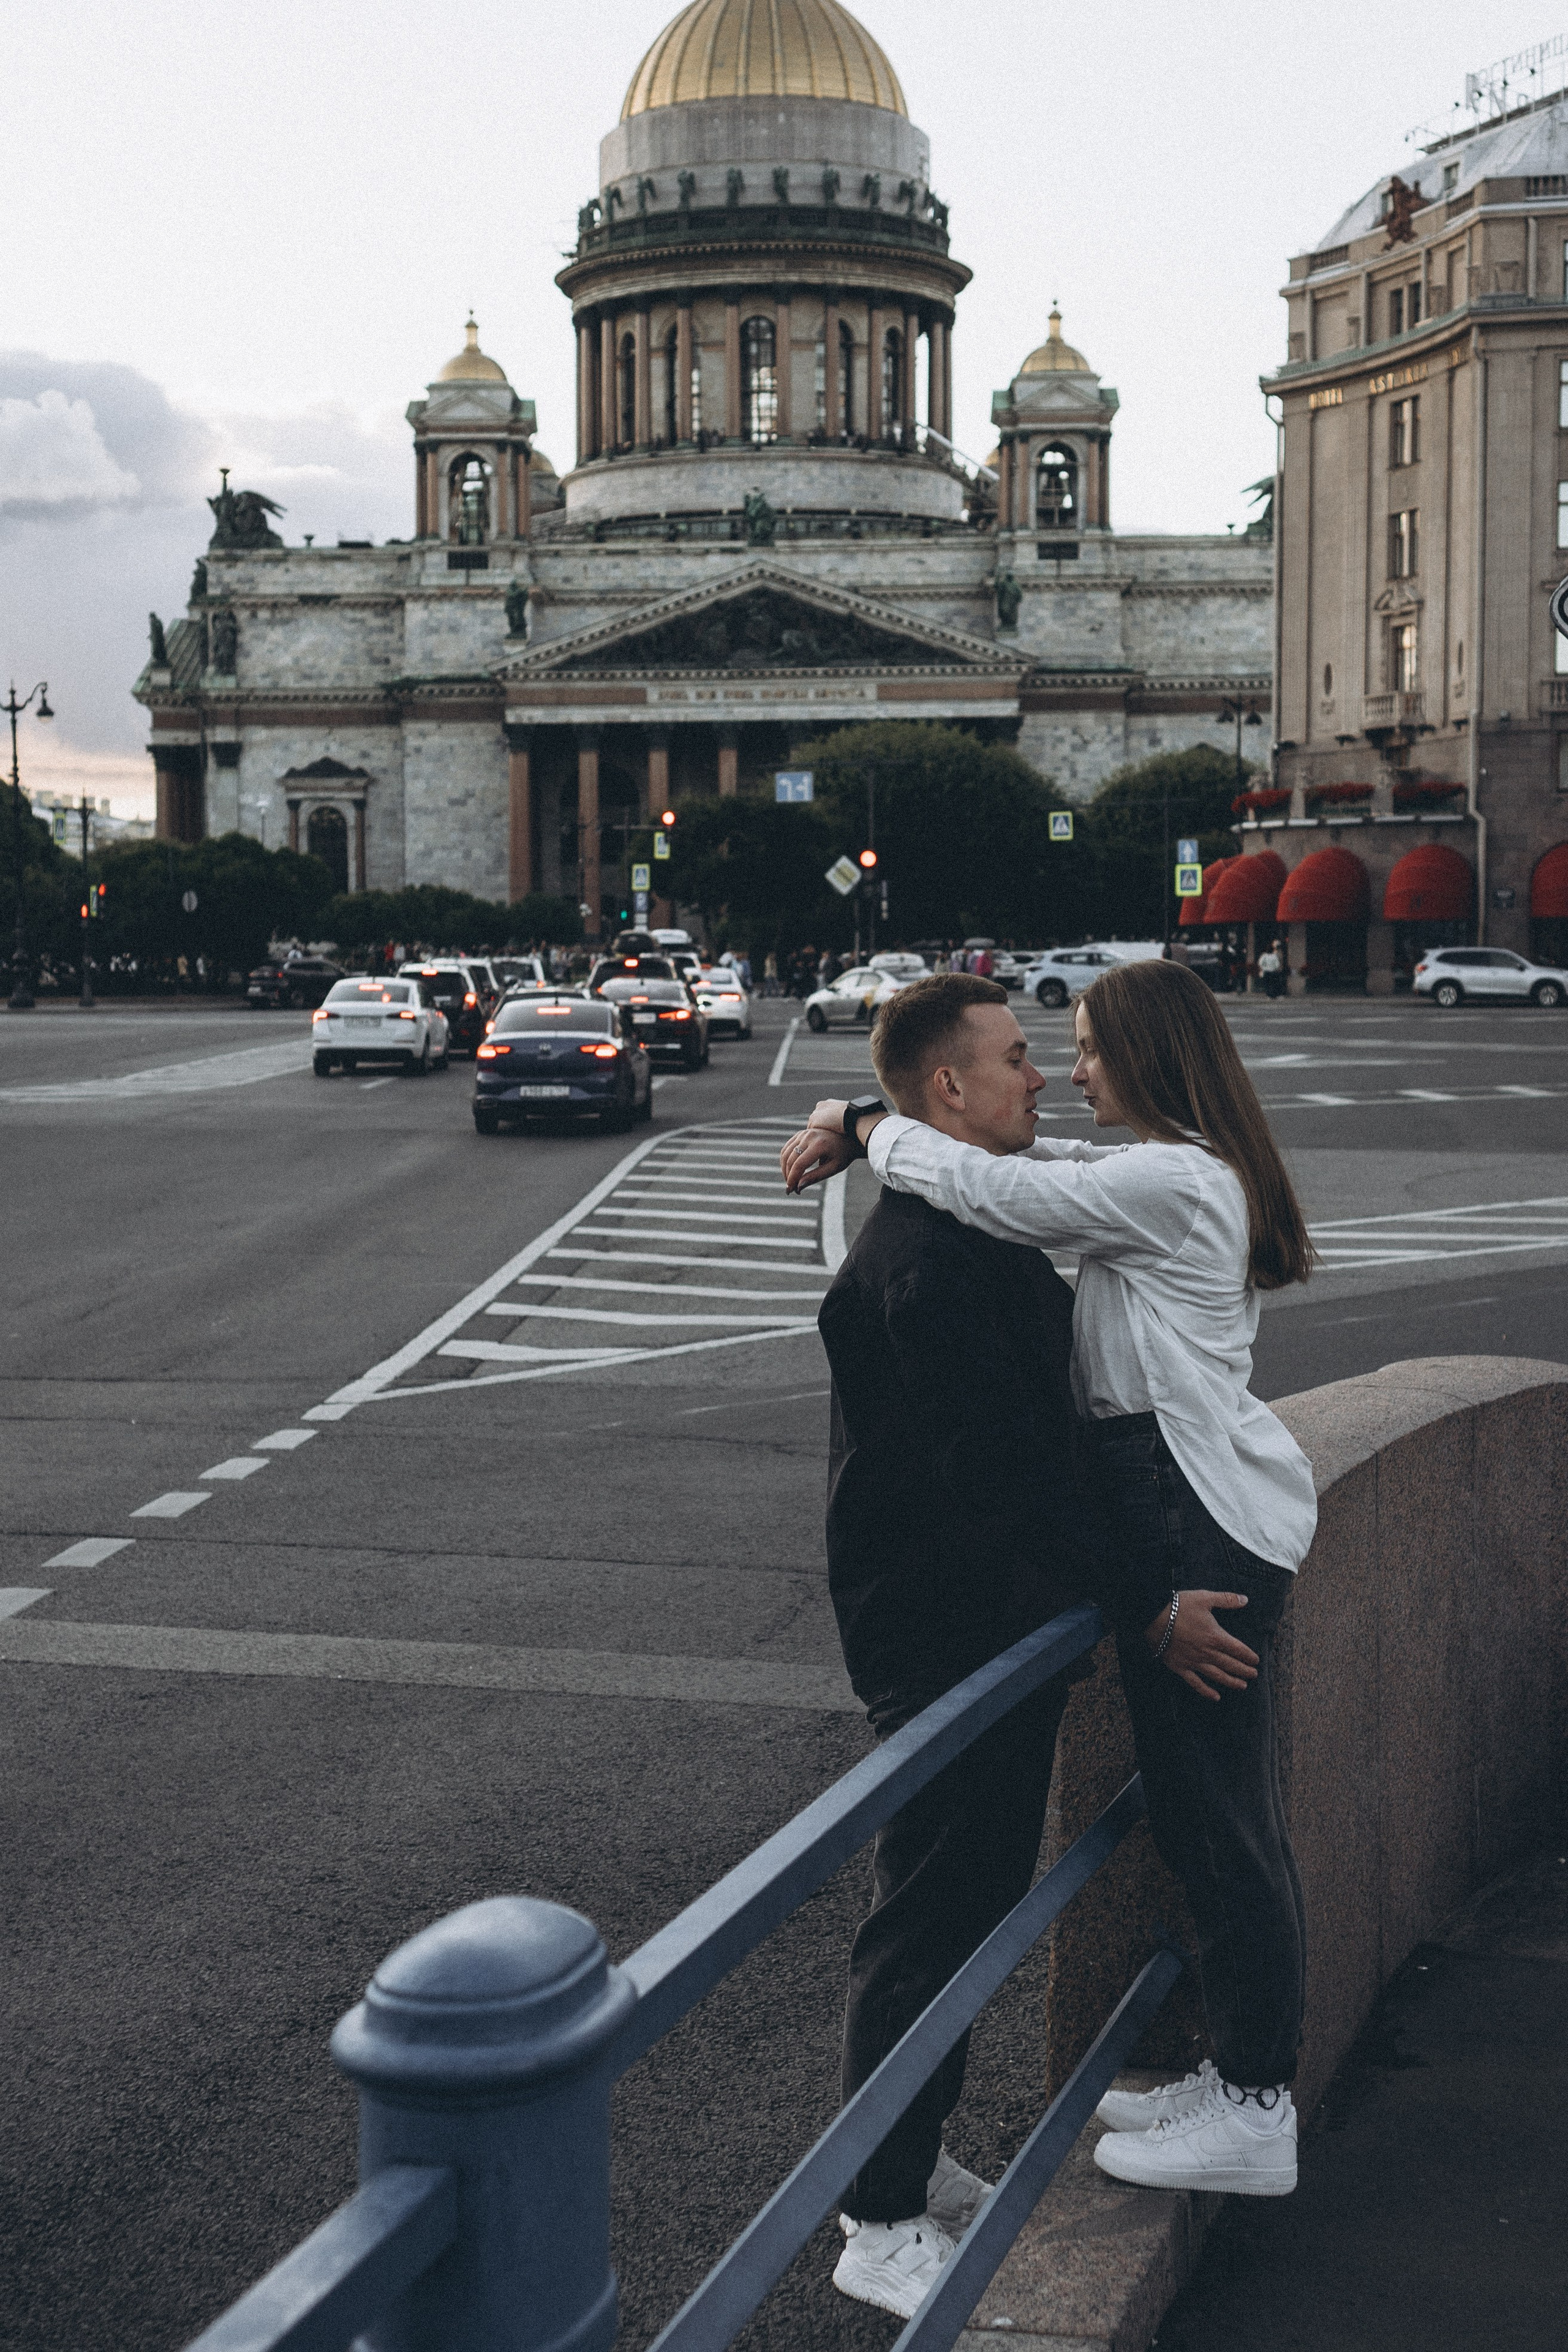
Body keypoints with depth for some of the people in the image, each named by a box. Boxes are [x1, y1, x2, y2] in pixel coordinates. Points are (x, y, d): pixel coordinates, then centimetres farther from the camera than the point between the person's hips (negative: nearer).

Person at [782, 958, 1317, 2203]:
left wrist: (867, 1124, -2)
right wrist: (860, 1126, 7)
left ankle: (1256, 2116, 8)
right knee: (1214, 1809, 16)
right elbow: (1028, 1159, 17)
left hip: (1201, 1514, -10)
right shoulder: (1188, 1169, 14)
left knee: (1221, 1813, -2)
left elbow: (989, 1188, -20)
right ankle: (1243, 2073, 27)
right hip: (1194, 1505, 10)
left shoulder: (1166, 1182, -18)